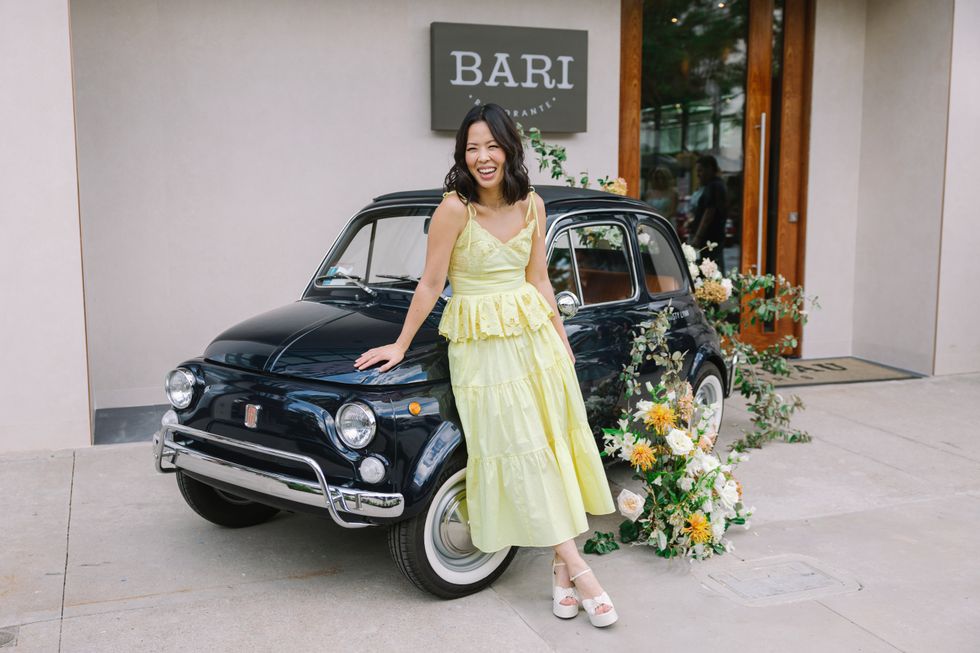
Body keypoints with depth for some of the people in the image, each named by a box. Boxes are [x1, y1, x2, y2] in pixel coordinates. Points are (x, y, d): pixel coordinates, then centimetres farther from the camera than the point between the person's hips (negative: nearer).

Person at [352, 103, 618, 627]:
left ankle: (560, 569, 13)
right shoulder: (454, 208, -12)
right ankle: (576, 568, 2)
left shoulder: (531, 205, 3)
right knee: (520, 452, -4)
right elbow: (430, 284, -6)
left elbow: (538, 280, 11)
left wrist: (561, 341, 14)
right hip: (481, 343, -5)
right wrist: (400, 346, 0)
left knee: (556, 441, 4)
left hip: (534, 331, 5)